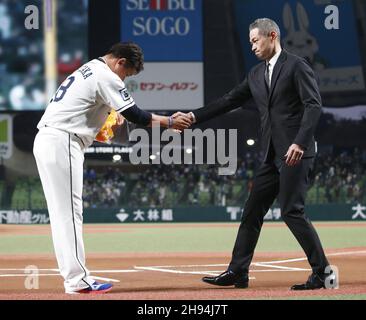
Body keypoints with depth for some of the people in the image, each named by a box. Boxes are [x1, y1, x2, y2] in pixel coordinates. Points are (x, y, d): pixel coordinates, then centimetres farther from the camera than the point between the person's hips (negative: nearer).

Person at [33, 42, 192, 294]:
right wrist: (169, 122, 0)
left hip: (46, 141, 10)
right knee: (69, 211, -9)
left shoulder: (87, 70, 22)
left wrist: (109, 114, 11)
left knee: (65, 213, 9)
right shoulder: (107, 77, -9)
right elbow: (134, 115, -9)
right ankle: (76, 279, -9)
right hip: (62, 143, -10)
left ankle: (76, 276, 10)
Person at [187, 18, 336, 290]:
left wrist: (299, 143, -24)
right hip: (273, 156, 8)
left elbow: (314, 105, -14)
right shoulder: (256, 75, 17)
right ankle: (237, 273, 13)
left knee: (292, 211, -13)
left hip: (297, 153, -8)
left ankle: (322, 272, -7)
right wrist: (194, 117, 9)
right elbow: (229, 101, 18)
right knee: (252, 211, 8)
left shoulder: (296, 66, -6)